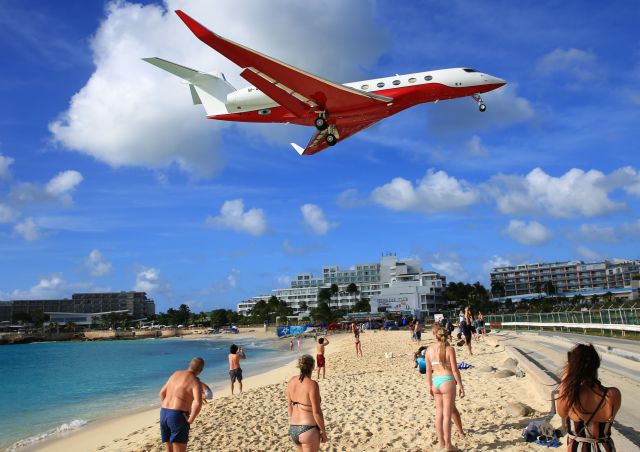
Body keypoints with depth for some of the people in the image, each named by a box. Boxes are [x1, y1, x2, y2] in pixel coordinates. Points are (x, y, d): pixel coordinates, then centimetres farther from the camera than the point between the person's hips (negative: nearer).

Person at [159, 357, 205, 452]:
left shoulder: (176, 374, 12)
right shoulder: (195, 381, -10)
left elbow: (162, 392, 21)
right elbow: (198, 403, -26)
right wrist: (190, 420, -13)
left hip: (164, 414, 7)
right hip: (178, 416, -7)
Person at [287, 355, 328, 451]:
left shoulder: (292, 381, 1)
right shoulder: (312, 384, -19)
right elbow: (316, 412, -17)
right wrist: (323, 431, -6)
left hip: (293, 430, 7)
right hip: (309, 430, -7)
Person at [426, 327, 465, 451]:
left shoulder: (429, 350, 2)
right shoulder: (449, 349, -10)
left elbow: (428, 370, 7)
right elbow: (455, 369, -10)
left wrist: (430, 386, 16)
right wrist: (460, 385, -2)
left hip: (436, 382, 4)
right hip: (447, 381, -4)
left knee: (439, 413, 15)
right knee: (447, 414, 1)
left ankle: (441, 441, 24)